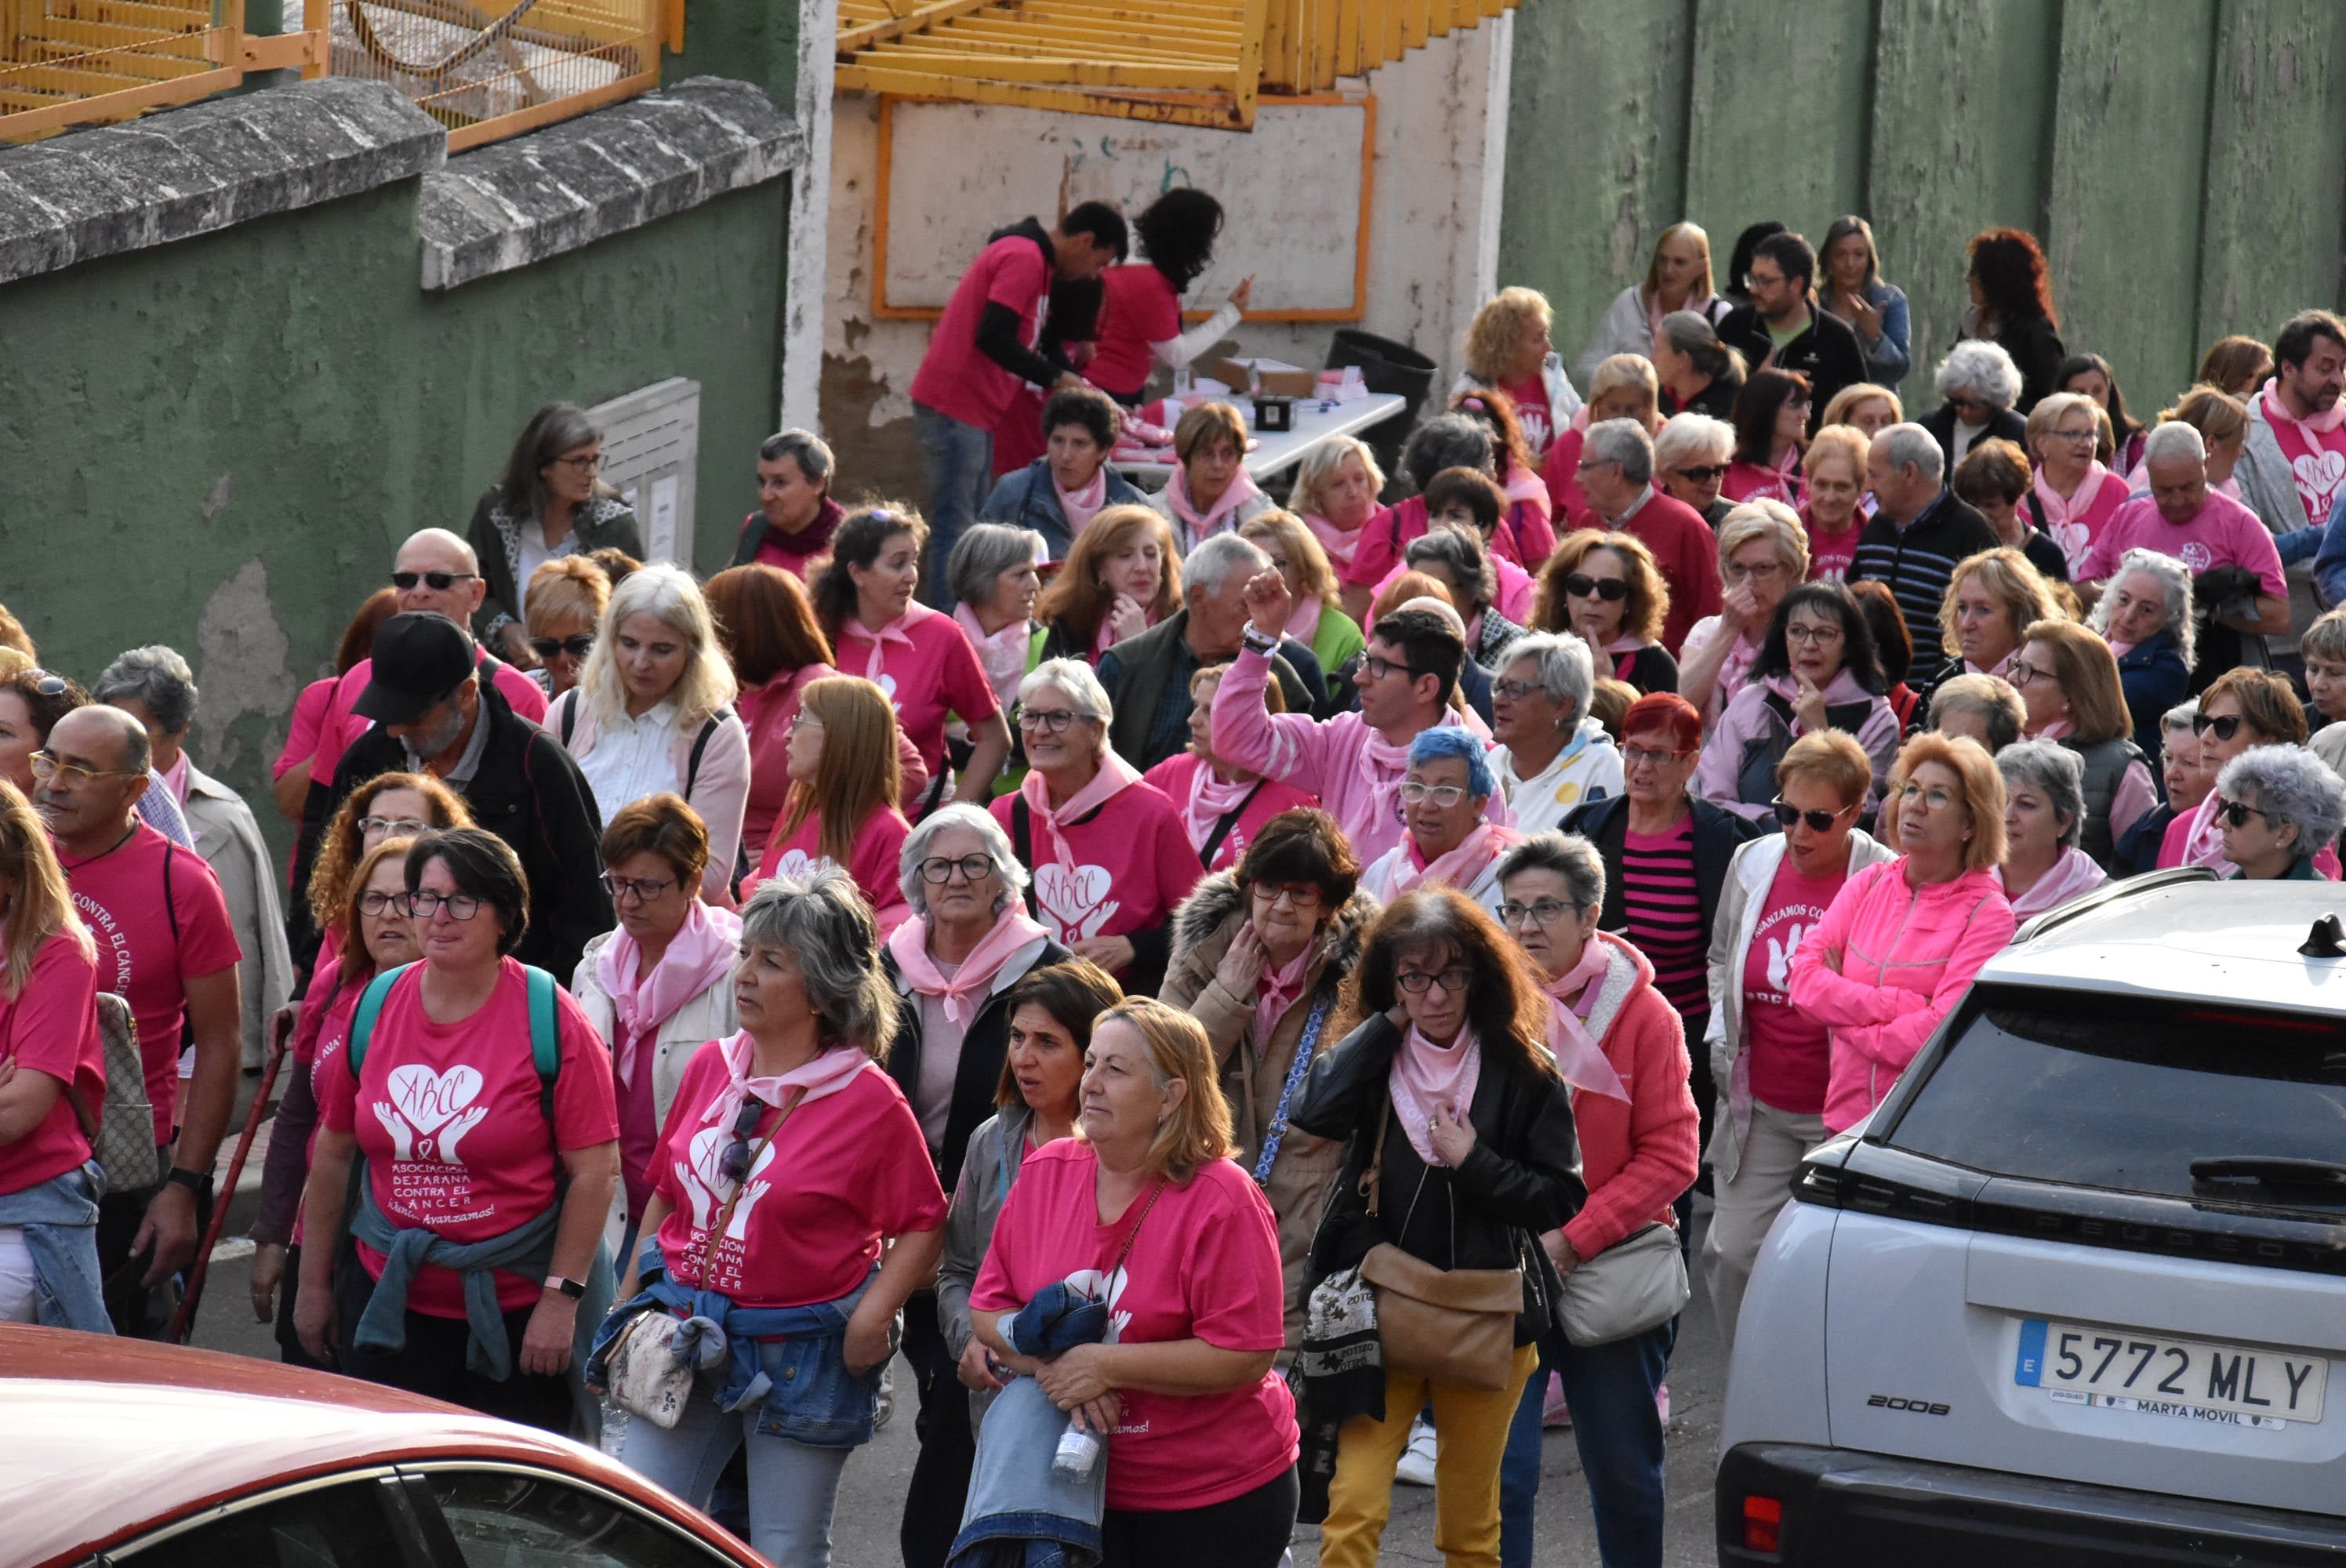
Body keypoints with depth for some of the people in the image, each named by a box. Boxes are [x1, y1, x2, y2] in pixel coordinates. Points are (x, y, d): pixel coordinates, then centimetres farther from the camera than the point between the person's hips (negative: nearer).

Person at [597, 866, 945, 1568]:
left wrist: (871, 1318, -17)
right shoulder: (711, 1067, 5)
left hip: (800, 1355, -4)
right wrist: (627, 1303, 10)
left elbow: (924, 1226, -6)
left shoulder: (871, 1101, -10)